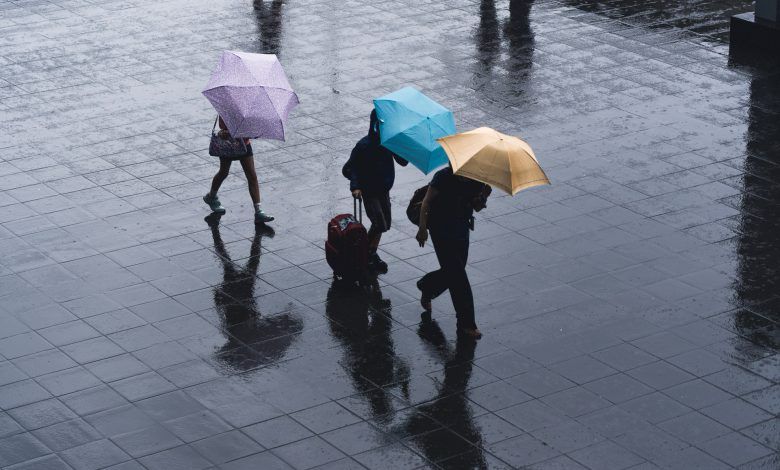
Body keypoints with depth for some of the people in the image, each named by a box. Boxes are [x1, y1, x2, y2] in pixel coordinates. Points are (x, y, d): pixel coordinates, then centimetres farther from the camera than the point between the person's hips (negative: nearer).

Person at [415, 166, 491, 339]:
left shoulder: (477, 181, -4)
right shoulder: (444, 177, -18)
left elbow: (477, 208, 4)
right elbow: (426, 202, -11)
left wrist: (482, 198, -19)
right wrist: (422, 229, -14)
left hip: (461, 226, 6)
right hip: (441, 228, -6)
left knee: (454, 271, 14)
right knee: (457, 274, -8)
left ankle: (426, 287, 46)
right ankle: (466, 323, -5)